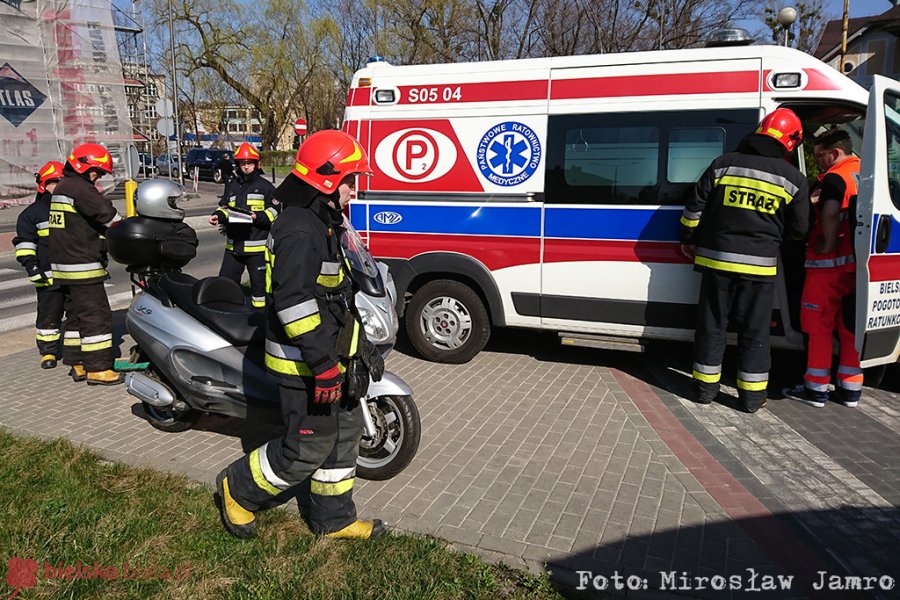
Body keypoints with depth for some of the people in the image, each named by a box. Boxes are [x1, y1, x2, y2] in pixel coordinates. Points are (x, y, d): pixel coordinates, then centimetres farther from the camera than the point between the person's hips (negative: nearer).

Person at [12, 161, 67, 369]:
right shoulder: (32, 214, 2)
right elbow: (24, 243, 1)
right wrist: (31, 266, -9)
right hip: (49, 275, -3)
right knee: (49, 314, 3)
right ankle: (48, 350, 14)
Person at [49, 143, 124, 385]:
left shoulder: (61, 187, 19)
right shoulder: (79, 188, -14)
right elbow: (106, 213, -22)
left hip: (64, 264, 11)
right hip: (82, 266, -11)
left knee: (78, 313, 17)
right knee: (96, 315, -6)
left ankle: (77, 363, 23)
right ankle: (98, 368, -3)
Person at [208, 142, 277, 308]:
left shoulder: (265, 186, 0)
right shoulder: (231, 185, 16)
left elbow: (275, 210, -4)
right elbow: (225, 206, 22)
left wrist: (258, 217, -20)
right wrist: (218, 215, 1)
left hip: (257, 245, -5)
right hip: (234, 245, 5)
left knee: (259, 282, 3)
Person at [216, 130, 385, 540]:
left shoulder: (322, 222, 13)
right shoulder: (300, 230, -21)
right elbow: (294, 303, -28)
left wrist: (352, 347, 28)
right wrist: (323, 365, -28)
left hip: (330, 354, 11)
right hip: (304, 362, -11)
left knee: (344, 431, 15)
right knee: (308, 446, 0)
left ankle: (333, 518, 29)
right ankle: (239, 489, 24)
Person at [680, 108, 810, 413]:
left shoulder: (723, 164, 2)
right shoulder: (794, 179, 0)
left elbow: (694, 207, 3)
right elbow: (799, 230, 6)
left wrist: (689, 240, 15)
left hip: (716, 259, 1)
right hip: (759, 266, -1)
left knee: (712, 324, 10)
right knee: (755, 330, 9)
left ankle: (706, 387, 17)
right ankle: (752, 395, 15)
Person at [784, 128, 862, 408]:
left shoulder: (835, 177, -13)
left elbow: (830, 213, -30)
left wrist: (827, 244, -19)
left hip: (829, 264, -8)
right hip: (856, 264, 8)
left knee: (819, 327, 2)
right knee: (850, 326, 13)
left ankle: (816, 389, 8)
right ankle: (851, 388, 20)